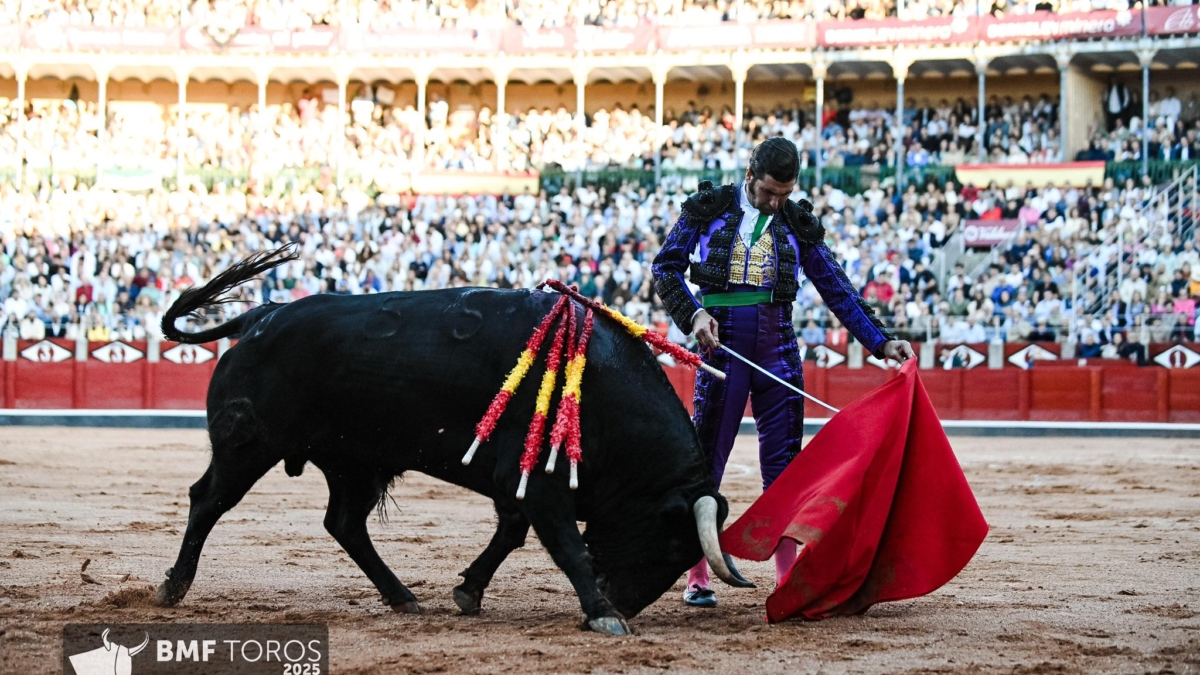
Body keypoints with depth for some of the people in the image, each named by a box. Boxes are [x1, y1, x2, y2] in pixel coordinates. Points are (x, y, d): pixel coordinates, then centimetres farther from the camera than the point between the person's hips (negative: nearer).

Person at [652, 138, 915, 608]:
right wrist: (693, 313, -14)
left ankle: (788, 577, 5)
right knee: (706, 458, -1)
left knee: (784, 463, 1)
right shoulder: (709, 209, 2)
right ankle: (697, 577, 6)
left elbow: (838, 290, 9)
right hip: (722, 344, -2)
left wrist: (881, 341, 2)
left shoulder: (797, 224, 7)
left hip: (778, 348, 2)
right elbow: (666, 266, 2)